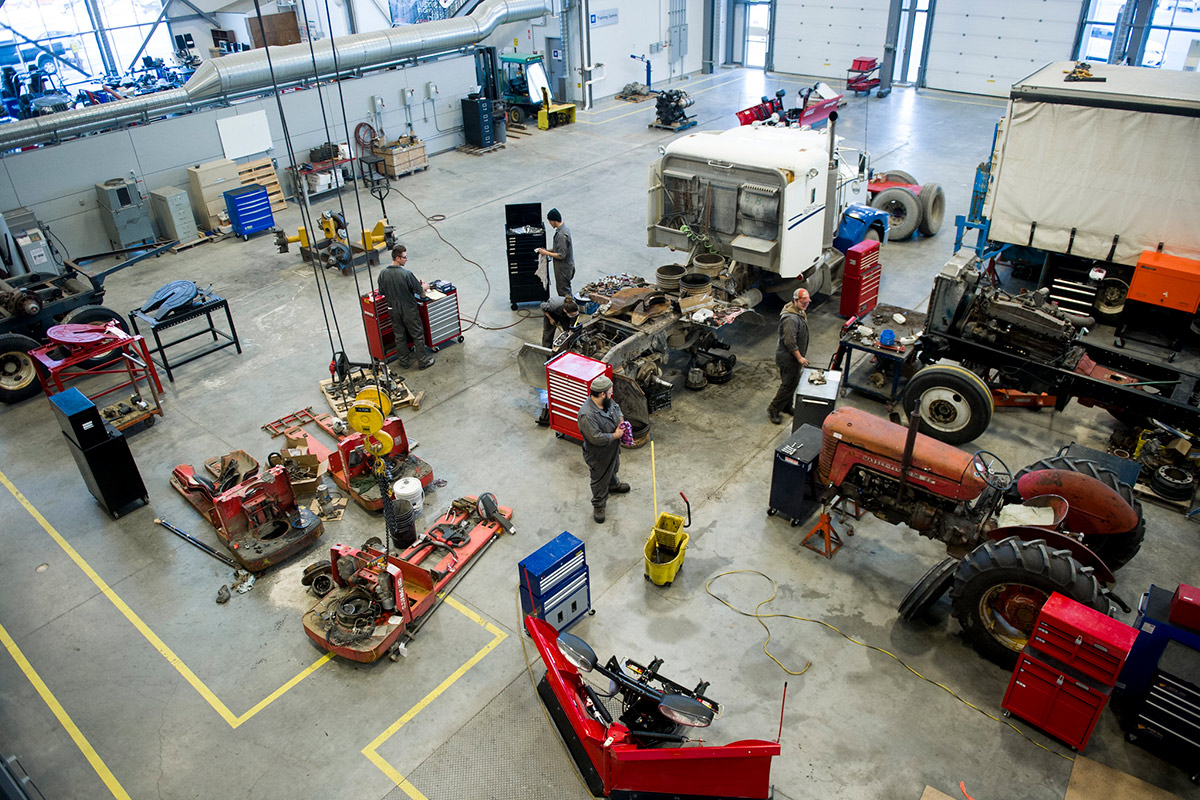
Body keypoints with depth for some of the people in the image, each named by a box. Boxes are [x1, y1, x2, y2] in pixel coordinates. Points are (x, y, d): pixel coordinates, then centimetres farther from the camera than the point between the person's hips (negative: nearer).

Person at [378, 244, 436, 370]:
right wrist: (424, 286, 8)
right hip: (409, 310, -5)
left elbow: (381, 292, 4)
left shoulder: (383, 274, -9)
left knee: (400, 336, 18)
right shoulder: (406, 274, -24)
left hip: (394, 311, 5)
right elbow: (419, 291, -14)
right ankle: (423, 361, 19)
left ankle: (404, 361, 28)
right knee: (418, 335, 10)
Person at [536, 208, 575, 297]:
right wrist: (548, 250, 8)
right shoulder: (563, 229, 5)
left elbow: (561, 255, -26)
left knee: (563, 291, 1)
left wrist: (546, 253, -17)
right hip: (566, 266, 10)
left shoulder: (561, 235, -27)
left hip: (564, 268, -10)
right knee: (566, 289, 20)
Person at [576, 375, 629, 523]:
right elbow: (597, 438, -38)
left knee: (613, 469, 35)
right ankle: (598, 505, 41)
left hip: (613, 449, 8)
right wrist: (615, 435, -26)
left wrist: (621, 420, -13)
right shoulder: (587, 415, -41)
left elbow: (616, 408, 7)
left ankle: (613, 486, 66)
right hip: (598, 455, -8)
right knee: (600, 480, 16)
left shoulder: (607, 401, -15)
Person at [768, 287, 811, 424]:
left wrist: (801, 356, 23)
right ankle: (773, 410, 10)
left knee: (792, 383, 21)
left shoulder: (800, 313, 6)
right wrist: (799, 358, -22)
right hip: (788, 358, -10)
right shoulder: (791, 318, -29)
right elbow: (790, 342, -29)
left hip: (794, 357, 10)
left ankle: (787, 407, 37)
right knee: (789, 384, -2)